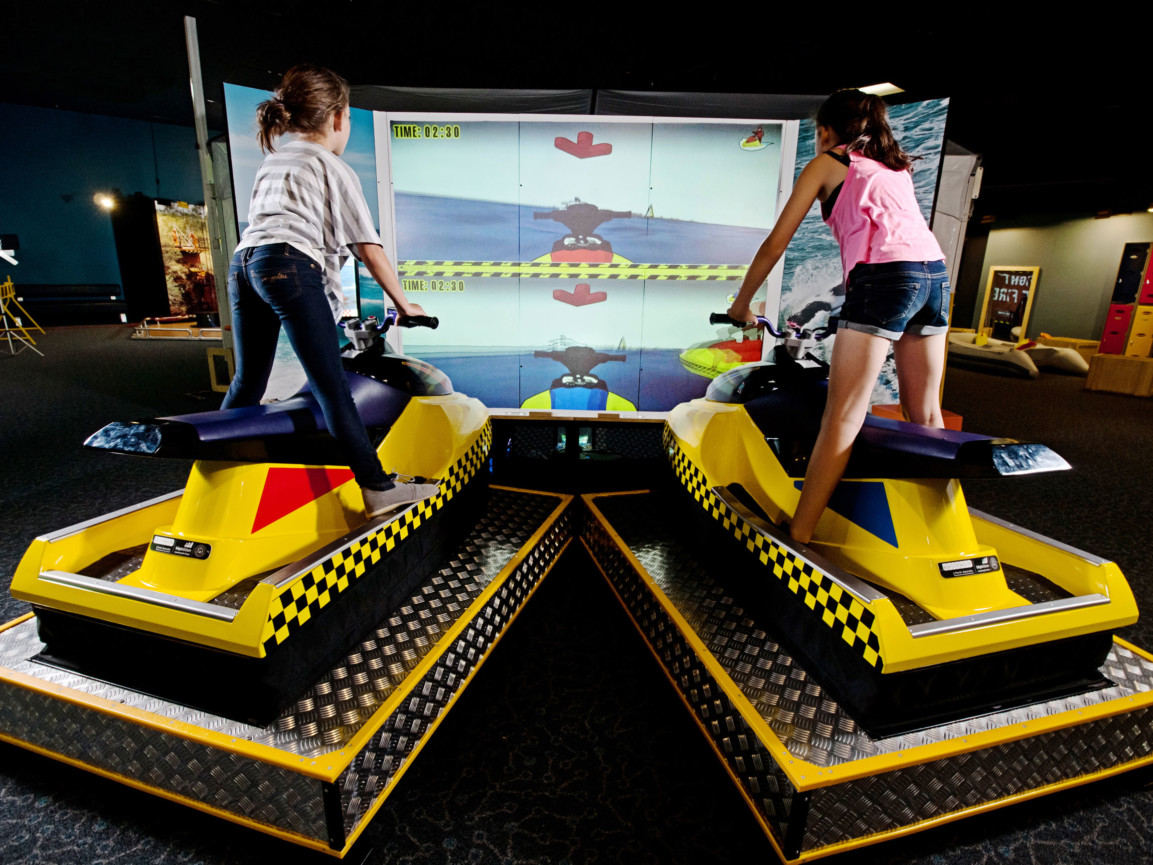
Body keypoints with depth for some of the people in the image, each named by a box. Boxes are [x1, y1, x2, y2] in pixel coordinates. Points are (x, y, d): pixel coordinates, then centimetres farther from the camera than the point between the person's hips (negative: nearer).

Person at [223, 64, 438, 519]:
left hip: (242, 260, 8)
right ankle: (378, 487, -8)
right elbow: (367, 246, 3)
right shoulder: (334, 168, 9)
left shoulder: (271, 162, 30)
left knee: (247, 383, 15)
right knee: (331, 387, -11)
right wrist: (403, 304, 8)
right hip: (290, 264, -7)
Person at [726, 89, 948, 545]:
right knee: (925, 413, 13)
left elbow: (775, 243, 12)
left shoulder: (826, 163, 15)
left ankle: (798, 535, -10)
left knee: (842, 418, -11)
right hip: (936, 273, 7)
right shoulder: (896, 166, 31)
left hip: (884, 276, -7)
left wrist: (740, 304, 21)